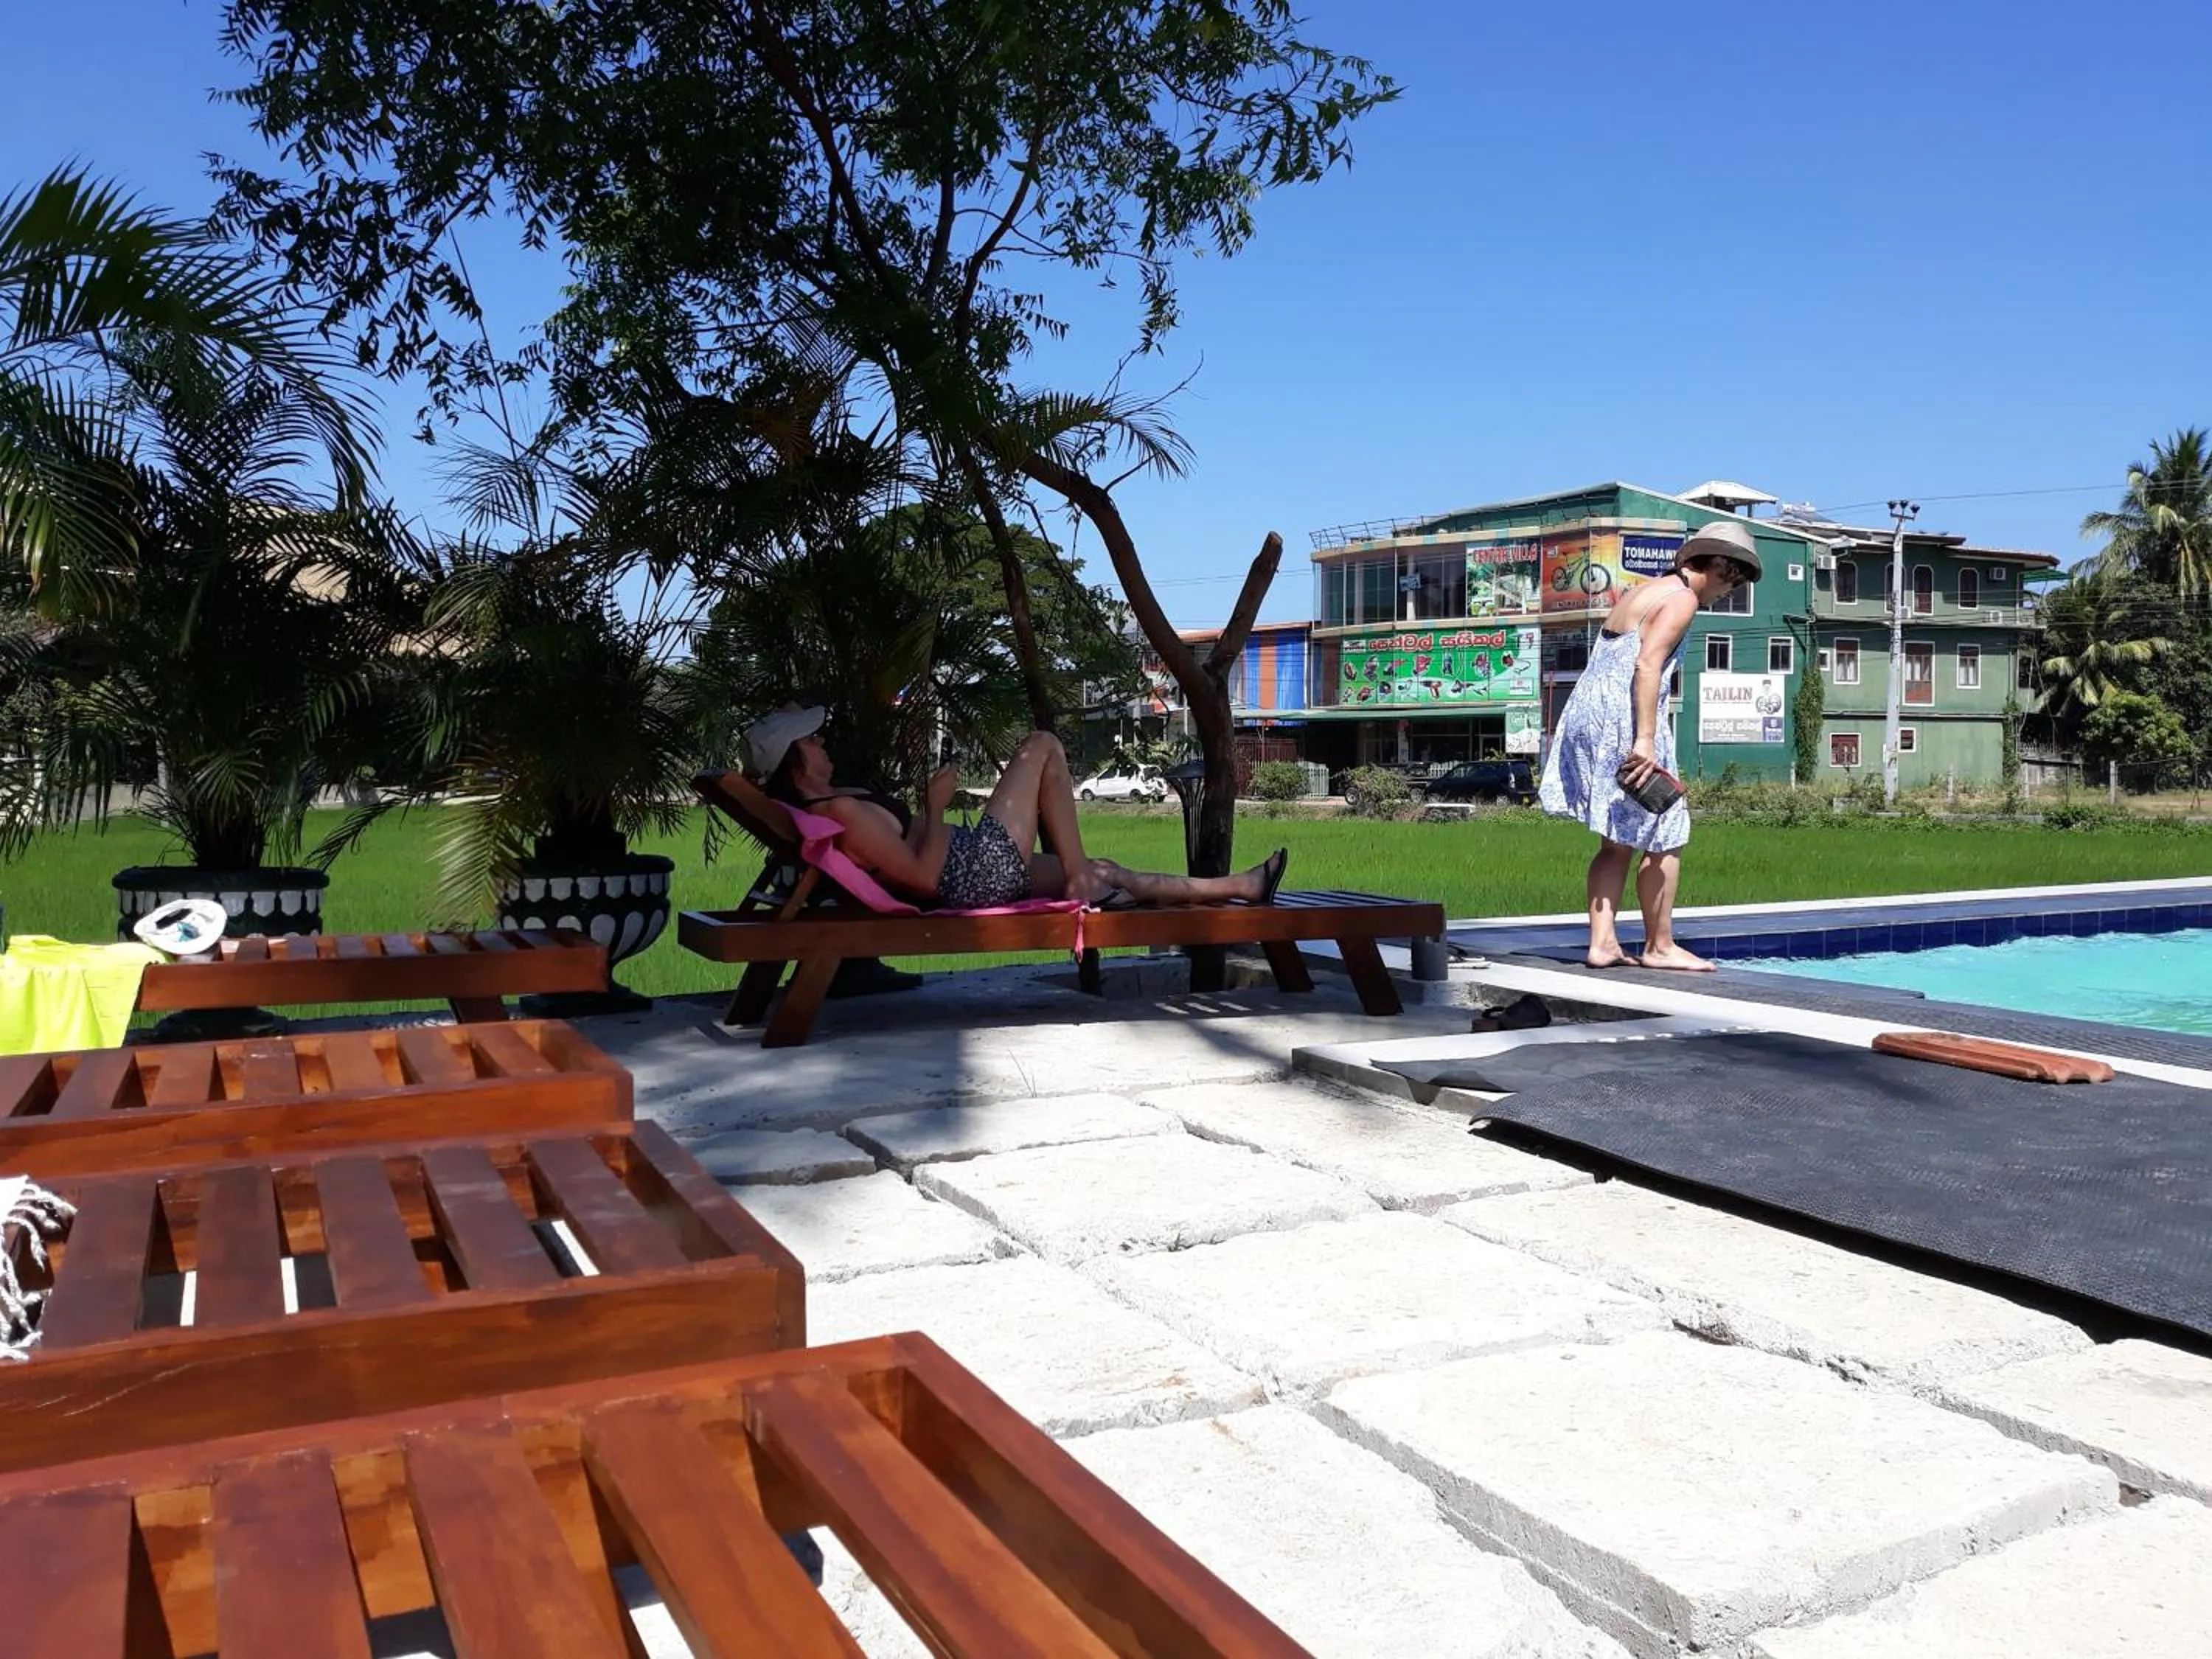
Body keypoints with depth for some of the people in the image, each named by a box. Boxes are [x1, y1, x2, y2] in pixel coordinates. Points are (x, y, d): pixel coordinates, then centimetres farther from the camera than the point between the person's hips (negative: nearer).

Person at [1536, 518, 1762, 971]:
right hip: (1621, 720, -10)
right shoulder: (1682, 598, -6)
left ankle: (1601, 943, 7)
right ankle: (1659, 946, 8)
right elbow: (1647, 665, -19)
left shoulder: (1646, 590, 22)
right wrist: (1645, 739, -24)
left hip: (1587, 714, 10)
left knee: (1618, 842, 12)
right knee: (1665, 837, 1)